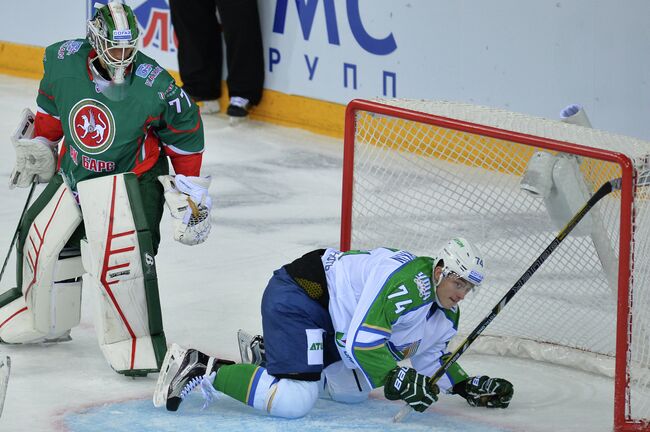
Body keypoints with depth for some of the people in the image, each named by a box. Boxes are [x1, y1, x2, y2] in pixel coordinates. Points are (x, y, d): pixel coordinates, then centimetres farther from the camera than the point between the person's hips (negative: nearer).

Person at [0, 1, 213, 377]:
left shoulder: (155, 88, -26)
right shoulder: (63, 61, -15)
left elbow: (186, 131, -9)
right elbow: (51, 106, 8)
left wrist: (189, 189, -6)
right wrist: (38, 145, 17)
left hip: (132, 175, -5)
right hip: (73, 172, 6)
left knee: (122, 254, -24)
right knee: (41, 239, 15)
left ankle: (137, 345, -13)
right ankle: (42, 320, 40)